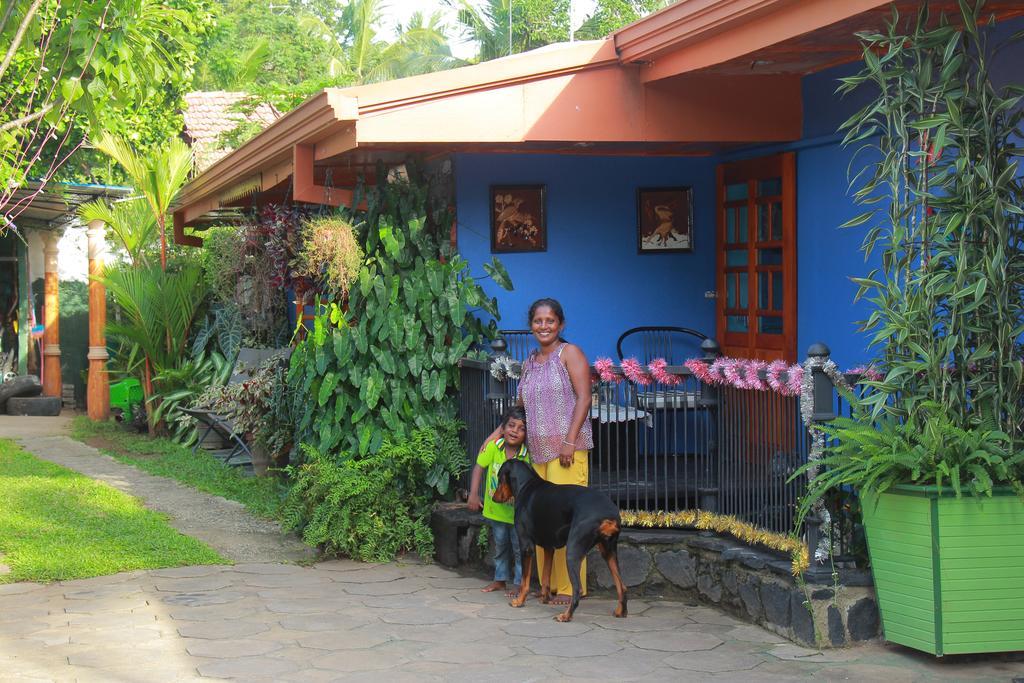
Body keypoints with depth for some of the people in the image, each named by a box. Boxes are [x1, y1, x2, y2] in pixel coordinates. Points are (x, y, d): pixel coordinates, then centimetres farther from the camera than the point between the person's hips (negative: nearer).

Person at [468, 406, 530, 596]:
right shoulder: (494, 446, -14)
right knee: (500, 545, 19)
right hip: (496, 508, 4)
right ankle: (500, 579, 34)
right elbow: (479, 467, -3)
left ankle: (520, 582, 14)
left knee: (519, 546, 2)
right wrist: (473, 494, -6)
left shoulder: (527, 455, -22)